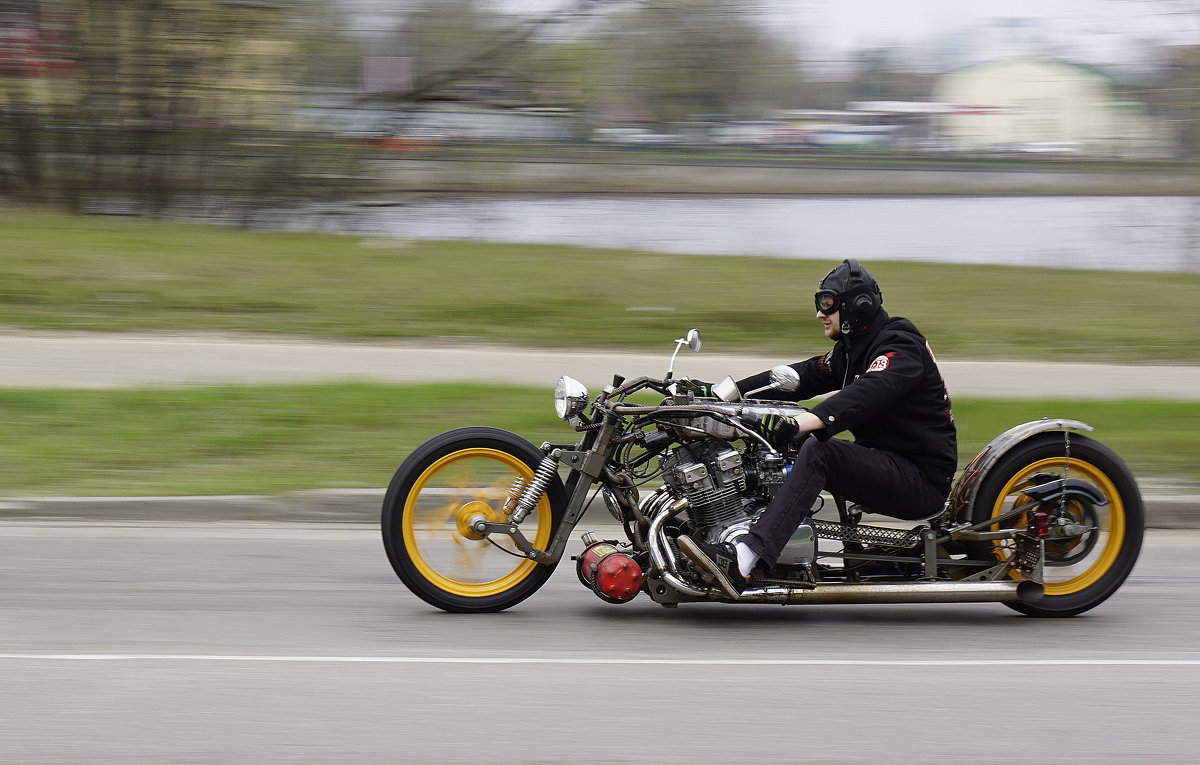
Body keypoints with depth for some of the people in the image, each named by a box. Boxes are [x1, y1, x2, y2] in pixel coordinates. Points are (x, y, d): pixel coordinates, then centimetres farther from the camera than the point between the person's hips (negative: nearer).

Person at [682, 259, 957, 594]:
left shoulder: (900, 346, -16)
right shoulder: (850, 351, 15)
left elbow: (869, 392, -34)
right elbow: (802, 377, 15)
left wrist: (802, 423, -48)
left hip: (923, 479, -10)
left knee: (817, 451, -30)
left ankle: (745, 561, -44)